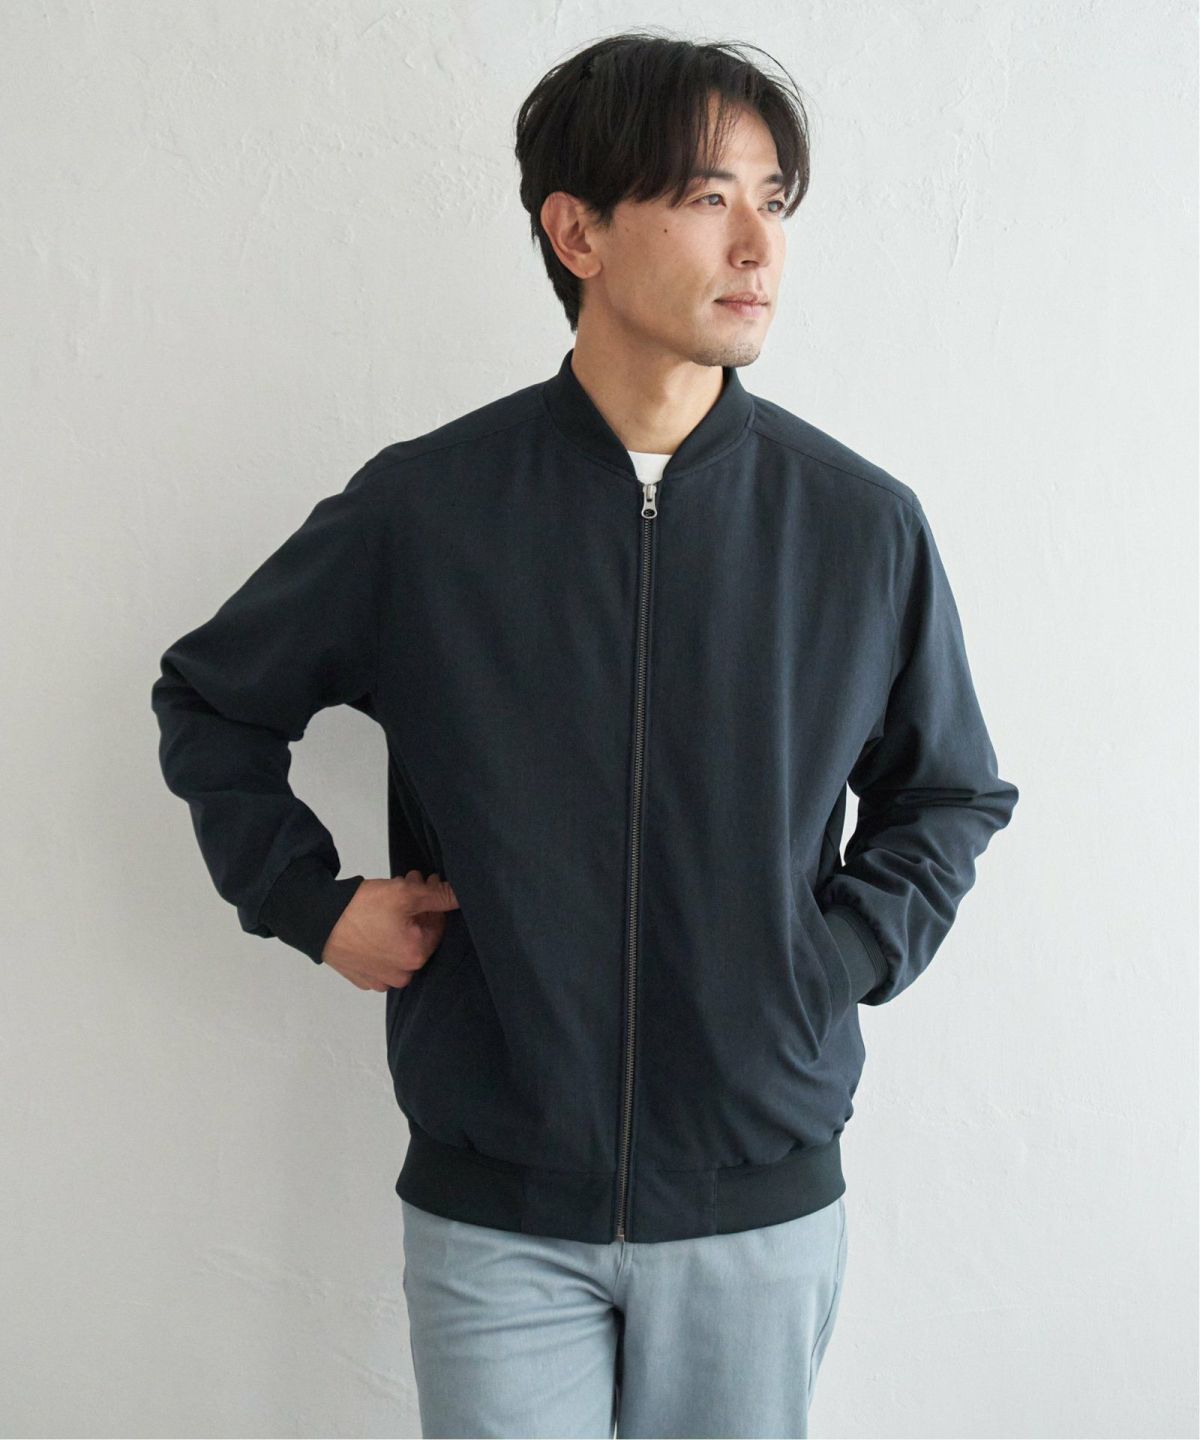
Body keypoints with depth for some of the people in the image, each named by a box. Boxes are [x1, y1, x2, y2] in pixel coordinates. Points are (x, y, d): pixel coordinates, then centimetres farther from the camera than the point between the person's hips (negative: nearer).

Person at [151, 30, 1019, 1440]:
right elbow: (209, 700, 10)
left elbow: (951, 796, 10)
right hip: (495, 1213, -1)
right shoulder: (422, 507, -6)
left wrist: (840, 955, -3)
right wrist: (310, 900, 0)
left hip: (764, 1205, 2)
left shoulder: (863, 524, -4)